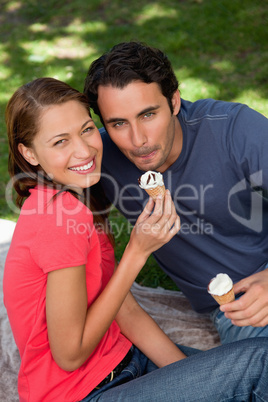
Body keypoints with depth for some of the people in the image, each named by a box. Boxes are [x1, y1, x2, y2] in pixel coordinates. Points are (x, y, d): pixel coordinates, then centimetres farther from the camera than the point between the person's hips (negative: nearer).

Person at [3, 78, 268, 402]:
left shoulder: (79, 198, 3)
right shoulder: (62, 215, -26)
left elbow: (125, 311, 0)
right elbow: (70, 354, -21)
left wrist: (191, 373, -7)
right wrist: (138, 250, -22)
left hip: (119, 358, 8)